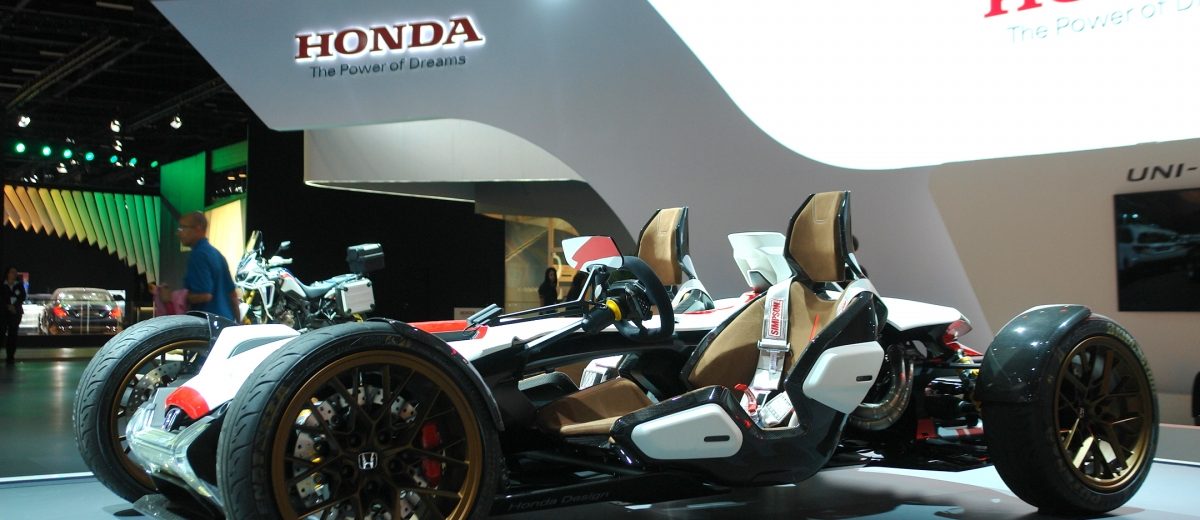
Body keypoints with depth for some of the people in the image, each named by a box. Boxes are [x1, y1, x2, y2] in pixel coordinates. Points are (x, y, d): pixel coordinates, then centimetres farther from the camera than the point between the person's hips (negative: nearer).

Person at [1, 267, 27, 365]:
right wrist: (8, 306, -14)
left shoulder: (20, 285, 8)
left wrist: (14, 306, -9)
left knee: (13, 334, 0)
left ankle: (10, 357, 1)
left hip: (16, 312, 2)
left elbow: (23, 297, 3)